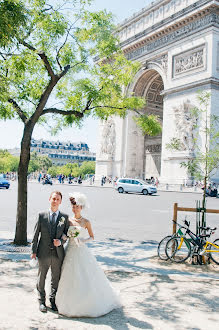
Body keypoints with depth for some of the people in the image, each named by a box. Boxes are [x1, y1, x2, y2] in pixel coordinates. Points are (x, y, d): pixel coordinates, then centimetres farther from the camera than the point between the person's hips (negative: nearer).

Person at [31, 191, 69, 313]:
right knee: (41, 278, 10)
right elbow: (36, 234, 1)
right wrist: (34, 251, -2)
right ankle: (42, 301, 28)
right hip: (44, 252, -1)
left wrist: (60, 241, -13)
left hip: (58, 253, 1)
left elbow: (67, 234, 6)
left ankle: (53, 300, 30)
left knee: (56, 278, 11)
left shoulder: (65, 217, 2)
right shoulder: (42, 216, 0)